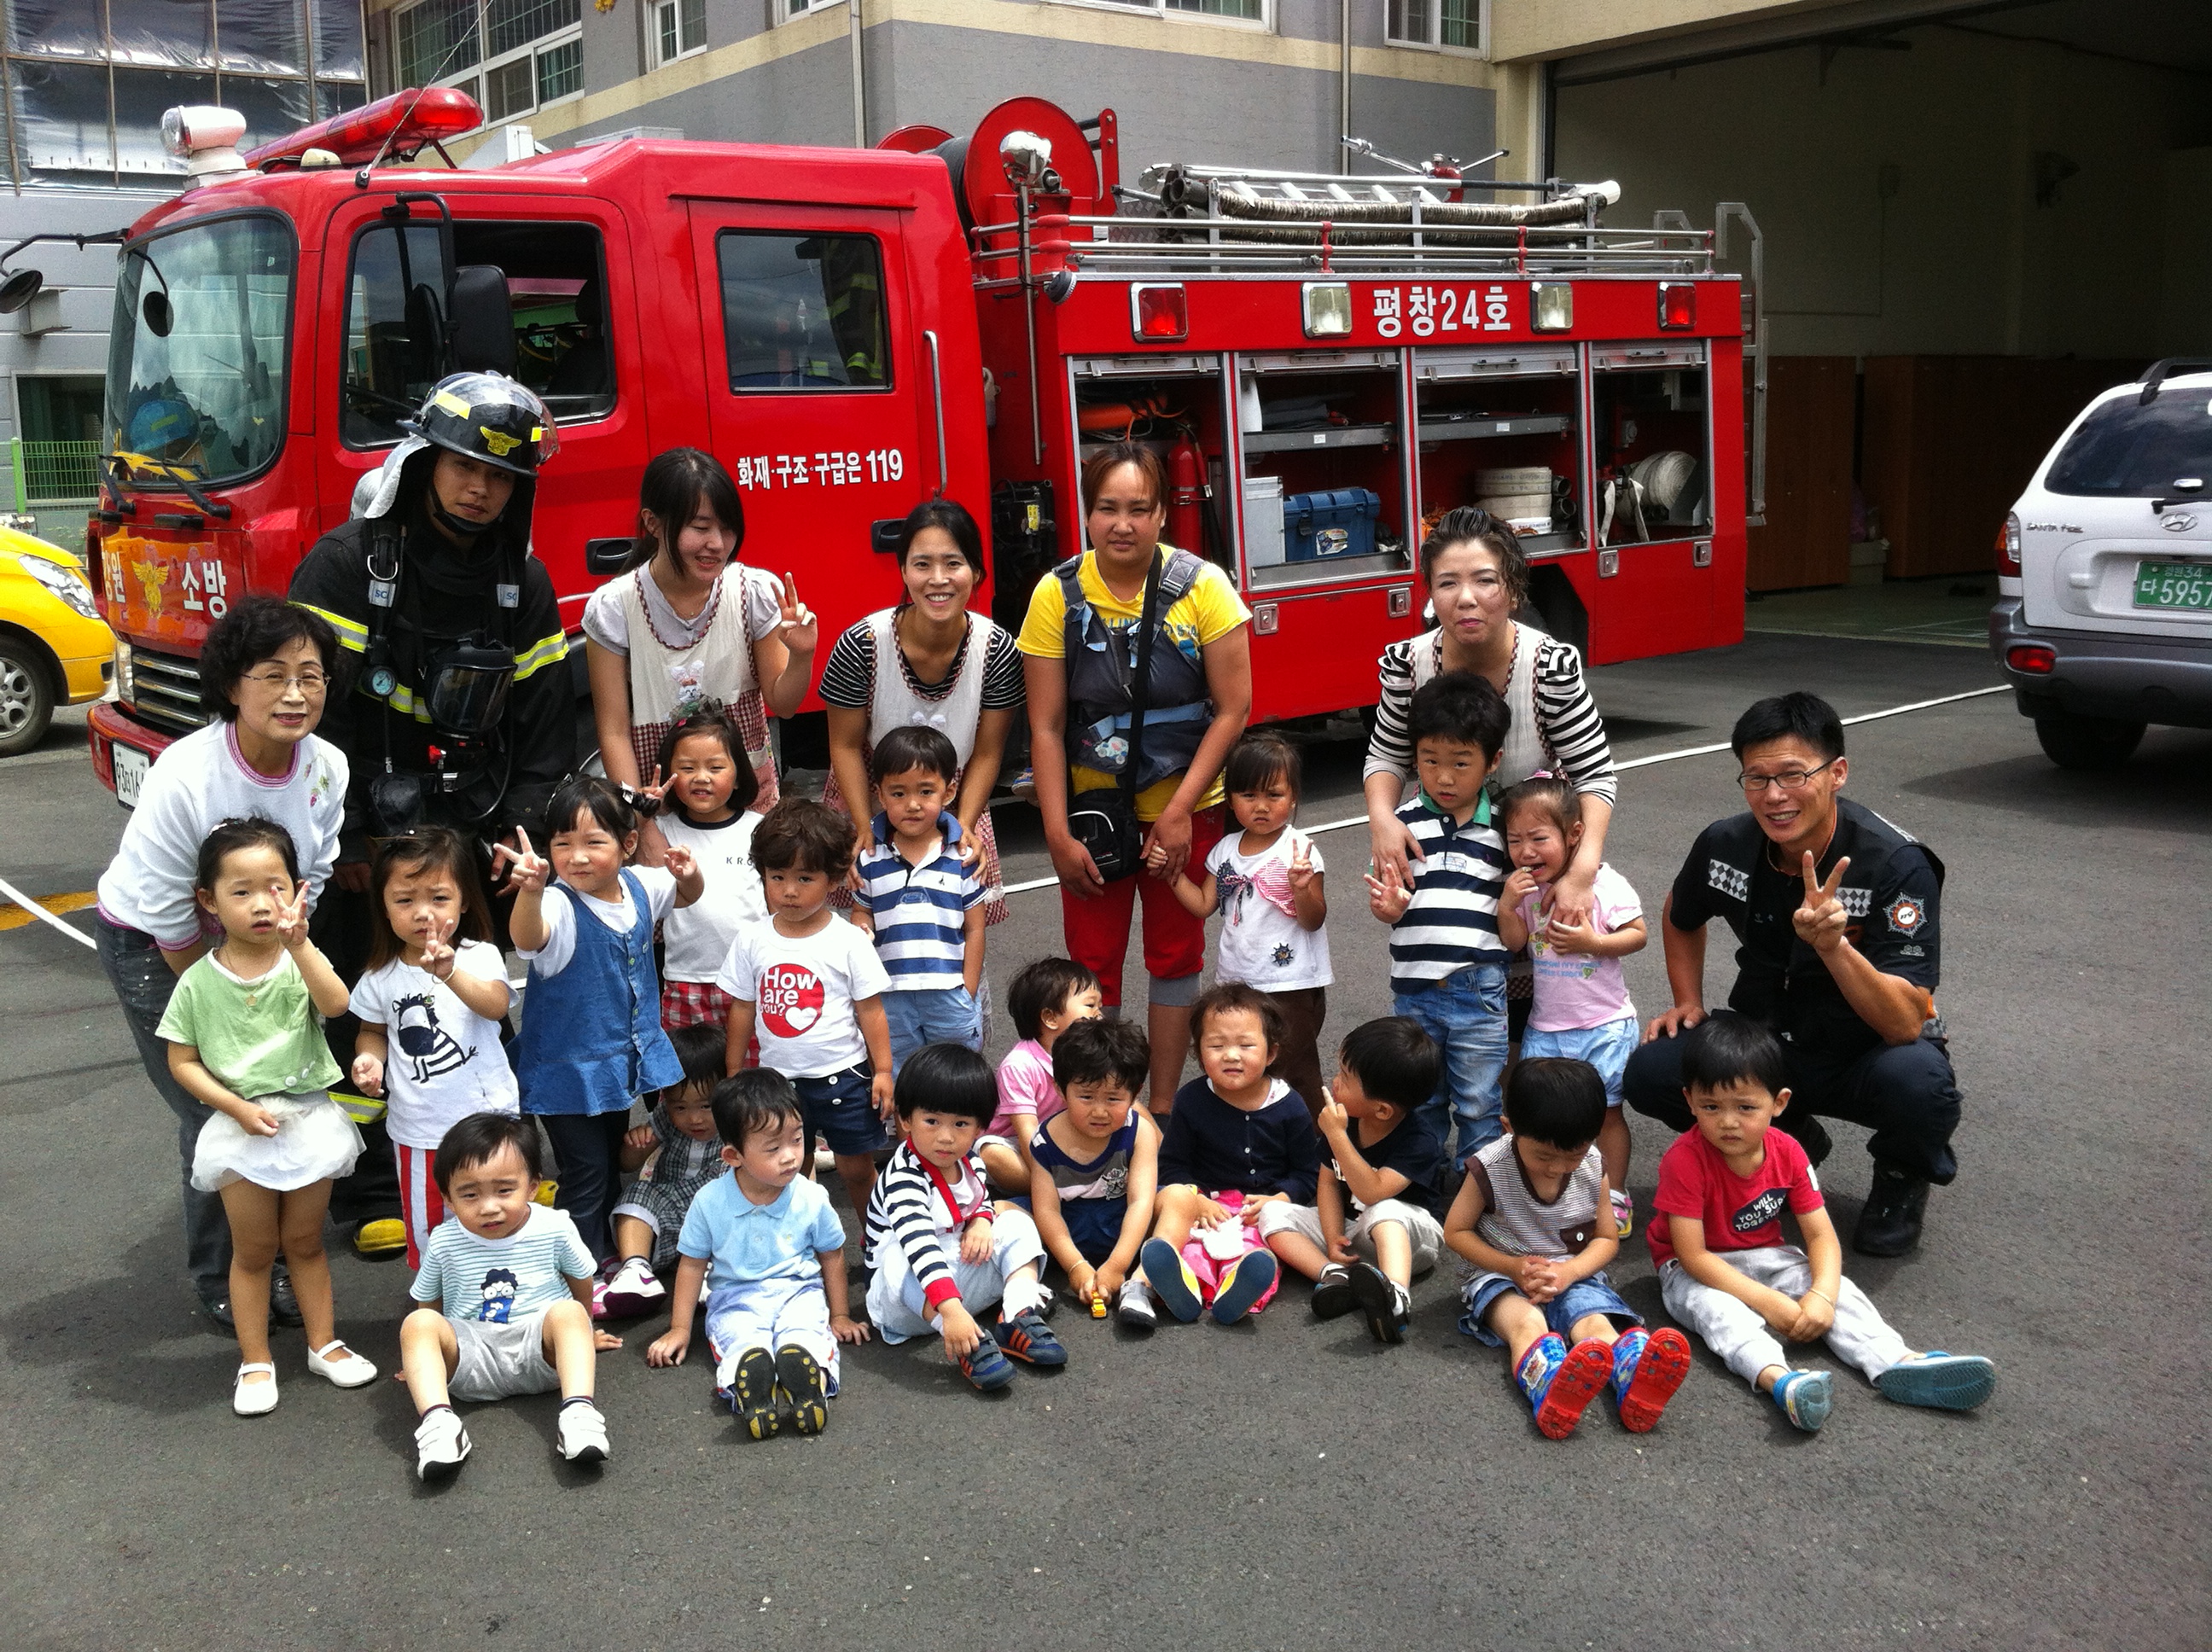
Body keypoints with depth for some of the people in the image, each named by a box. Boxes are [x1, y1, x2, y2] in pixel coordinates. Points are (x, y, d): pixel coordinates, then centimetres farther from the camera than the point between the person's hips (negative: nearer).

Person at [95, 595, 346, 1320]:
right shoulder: (184, 777, -31)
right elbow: (166, 915, -22)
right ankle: (218, 1279, 16)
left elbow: (311, 878, -1)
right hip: (150, 946, -5)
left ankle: (274, 1260, 22)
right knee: (215, 1117, -3)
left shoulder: (327, 768, -16)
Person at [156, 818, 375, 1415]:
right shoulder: (199, 982, -8)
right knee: (254, 1248, 11)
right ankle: (255, 1361, 23)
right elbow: (182, 1062, -3)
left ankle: (324, 1343, 29)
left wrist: (298, 944, -41)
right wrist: (236, 1107, -14)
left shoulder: (301, 961, -8)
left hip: (308, 1118, 1)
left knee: (305, 1239, 16)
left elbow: (336, 1004, -29)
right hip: (241, 1129, -1)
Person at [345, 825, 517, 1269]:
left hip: (485, 1116, -2)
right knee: (426, 1231, 15)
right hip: (417, 1128, 2)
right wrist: (369, 1058, -8)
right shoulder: (382, 976, -2)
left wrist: (450, 974, -51)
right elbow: (372, 1030, 15)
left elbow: (496, 1005, -32)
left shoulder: (479, 956, -12)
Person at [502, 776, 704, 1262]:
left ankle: (606, 1253, 44)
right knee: (585, 1174, 2)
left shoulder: (639, 886, -8)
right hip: (567, 1070, -6)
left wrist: (689, 874, -11)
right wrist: (531, 889, -70)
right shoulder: (560, 906, -26)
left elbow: (686, 896, 13)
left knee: (613, 1165, 24)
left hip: (627, 1056, 6)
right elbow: (528, 937, -49)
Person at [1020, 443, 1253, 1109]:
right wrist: (1058, 834, -11)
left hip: (1184, 809, 0)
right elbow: (1047, 727, -8)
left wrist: (1179, 814, -14)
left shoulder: (1202, 585, -12)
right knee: (1092, 963, 6)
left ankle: (1163, 1108, 24)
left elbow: (1233, 709, -10)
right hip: (1092, 808, 1)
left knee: (1175, 955, 10)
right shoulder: (1057, 594, -10)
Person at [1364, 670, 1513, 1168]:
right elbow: (1386, 900, 2)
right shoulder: (1403, 823, 1)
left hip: (1481, 992, -1)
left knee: (1479, 1106, 9)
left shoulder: (1502, 828, 1)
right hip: (1415, 991, 1)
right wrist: (1388, 907, -21)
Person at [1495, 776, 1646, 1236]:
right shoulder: (1525, 888, 2)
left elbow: (1637, 935, -10)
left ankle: (1614, 1194, 19)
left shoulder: (1606, 884, -12)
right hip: (1546, 1025, 4)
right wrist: (1507, 906, -14)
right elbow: (1513, 942, 2)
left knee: (1605, 1110, 5)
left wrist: (1592, 943, -24)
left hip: (1603, 1025, -4)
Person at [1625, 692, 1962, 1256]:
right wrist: (1689, 1003, 3)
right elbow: (1681, 917, 15)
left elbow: (1905, 1024, -30)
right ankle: (1790, 1138, 10)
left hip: (1867, 1055, -4)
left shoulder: (1897, 865, -24)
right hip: (1765, 1043, 4)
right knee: (1647, 1073, -21)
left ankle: (1901, 1176, 2)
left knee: (1918, 1081, -38)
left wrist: (1833, 944, -44)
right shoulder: (1726, 846, -11)